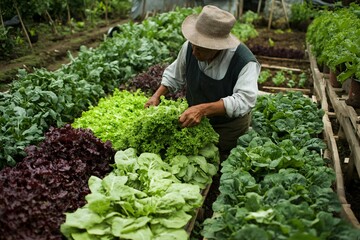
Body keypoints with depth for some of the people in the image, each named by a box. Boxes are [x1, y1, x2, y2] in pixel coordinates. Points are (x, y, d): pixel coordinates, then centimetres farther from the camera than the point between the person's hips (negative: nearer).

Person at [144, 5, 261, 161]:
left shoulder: (245, 62, -33)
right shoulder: (189, 47, -18)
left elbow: (244, 100, -41)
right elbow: (174, 76, -1)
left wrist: (203, 109, -50)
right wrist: (157, 96, -14)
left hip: (230, 127, -4)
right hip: (196, 120, 4)